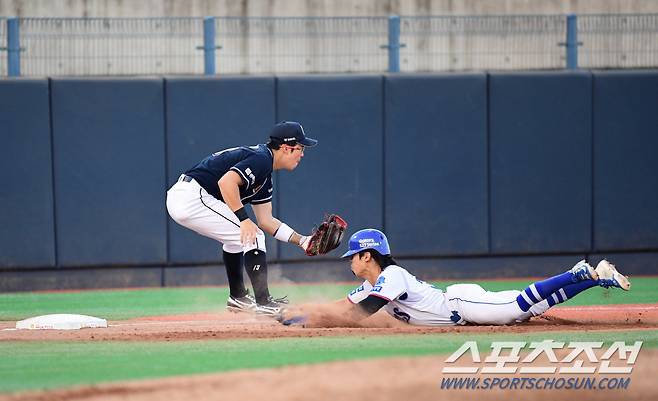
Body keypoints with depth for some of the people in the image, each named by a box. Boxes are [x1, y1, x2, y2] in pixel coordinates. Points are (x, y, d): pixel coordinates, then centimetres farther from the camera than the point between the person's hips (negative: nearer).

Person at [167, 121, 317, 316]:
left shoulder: (264, 177, 21)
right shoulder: (261, 159, -11)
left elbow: (266, 221, 23)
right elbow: (226, 182, -26)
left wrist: (302, 240, 16)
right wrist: (244, 219, -24)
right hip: (192, 196, -11)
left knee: (236, 236, 27)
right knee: (252, 236, -8)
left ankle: (238, 298, 31)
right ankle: (263, 302, -7)